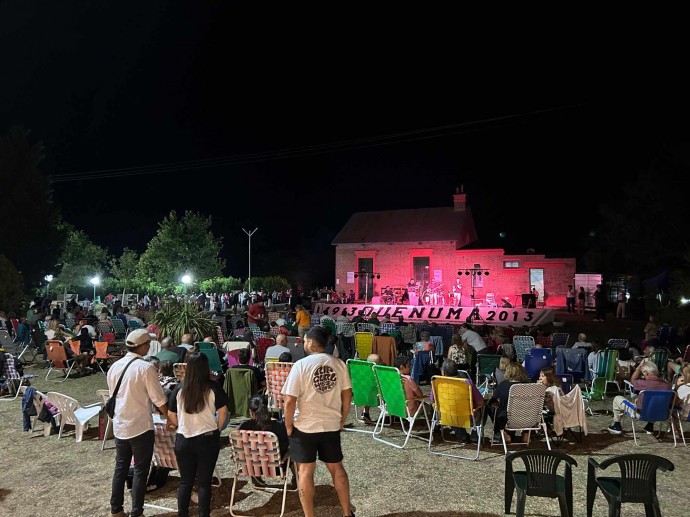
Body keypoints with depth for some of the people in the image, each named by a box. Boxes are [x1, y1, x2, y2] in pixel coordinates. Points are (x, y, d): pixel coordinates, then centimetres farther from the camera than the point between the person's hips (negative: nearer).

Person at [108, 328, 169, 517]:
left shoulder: (114, 367, 3)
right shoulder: (146, 367, -17)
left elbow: (114, 395, 13)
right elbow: (159, 400, -15)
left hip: (119, 426, 6)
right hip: (141, 426, -6)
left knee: (120, 468, 18)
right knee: (140, 471, 6)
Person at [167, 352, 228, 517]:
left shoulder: (179, 389, -3)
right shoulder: (213, 388, -9)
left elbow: (171, 414, 3)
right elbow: (223, 411, -5)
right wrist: (217, 429, 10)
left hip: (183, 440, 2)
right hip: (208, 440, -2)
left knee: (185, 481, 14)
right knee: (204, 482, 7)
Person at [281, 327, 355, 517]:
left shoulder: (301, 365, -15)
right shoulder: (339, 364, -2)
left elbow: (290, 401, -16)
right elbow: (347, 395, 4)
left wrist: (288, 425, -3)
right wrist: (342, 419, 16)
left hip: (305, 426, -4)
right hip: (332, 425, 4)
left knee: (305, 471, 8)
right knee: (337, 468, 16)